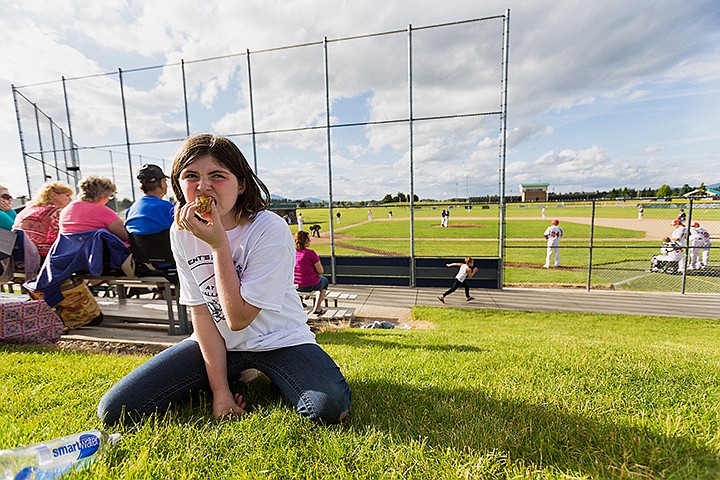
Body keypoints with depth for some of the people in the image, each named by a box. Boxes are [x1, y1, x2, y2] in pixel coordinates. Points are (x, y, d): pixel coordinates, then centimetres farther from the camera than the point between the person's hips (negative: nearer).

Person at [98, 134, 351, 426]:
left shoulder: (270, 230, -22)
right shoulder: (181, 233, -5)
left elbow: (238, 318, -22)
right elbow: (200, 312, -5)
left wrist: (218, 244, -27)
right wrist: (220, 390, -8)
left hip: (278, 341, -3)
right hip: (217, 344, 4)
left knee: (328, 408, -26)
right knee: (114, 410, -4)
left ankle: (264, 379, 6)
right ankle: (239, 378, 12)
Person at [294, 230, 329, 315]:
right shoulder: (310, 253, -21)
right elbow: (320, 271, -14)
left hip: (294, 286, 6)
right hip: (310, 286, -6)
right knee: (325, 280, 28)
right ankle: (317, 308, 27)